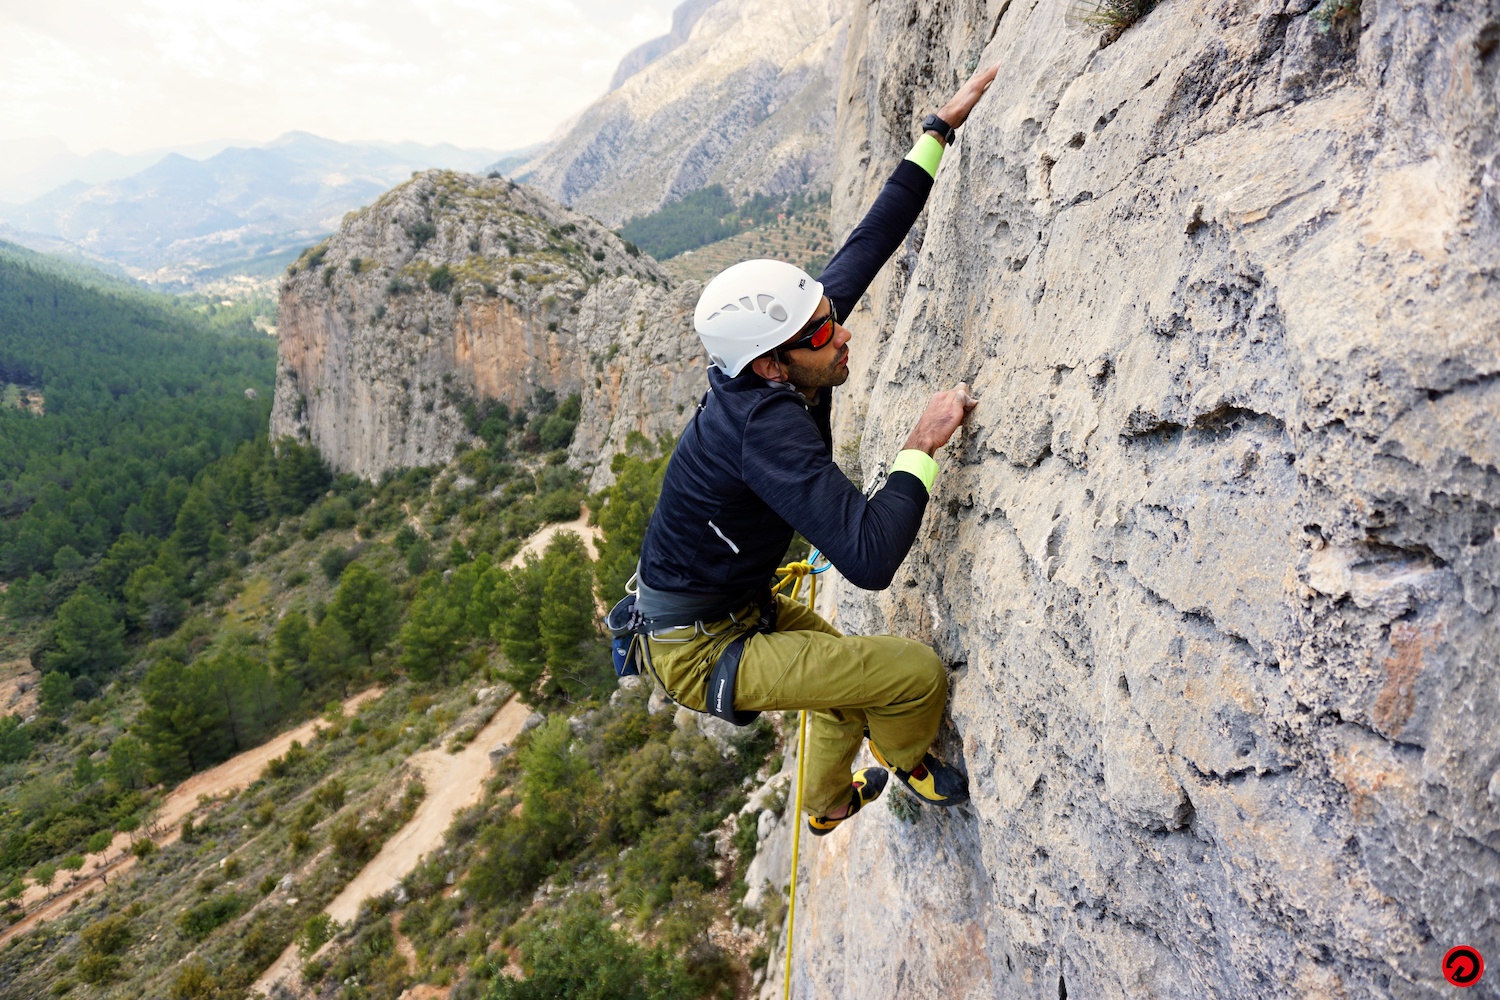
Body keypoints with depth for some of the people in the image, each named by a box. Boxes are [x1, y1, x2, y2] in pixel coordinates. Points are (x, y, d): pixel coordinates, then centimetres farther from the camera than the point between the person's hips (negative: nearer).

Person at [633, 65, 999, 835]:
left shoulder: (778, 369, -11)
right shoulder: (767, 429, -36)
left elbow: (867, 244, -4)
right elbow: (869, 558, -42)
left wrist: (940, 129, -2)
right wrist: (923, 446, -31)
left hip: (742, 604, 9)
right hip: (700, 651, -9)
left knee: (849, 668, 31)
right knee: (918, 674, -12)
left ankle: (829, 803, 57)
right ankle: (908, 764, 25)